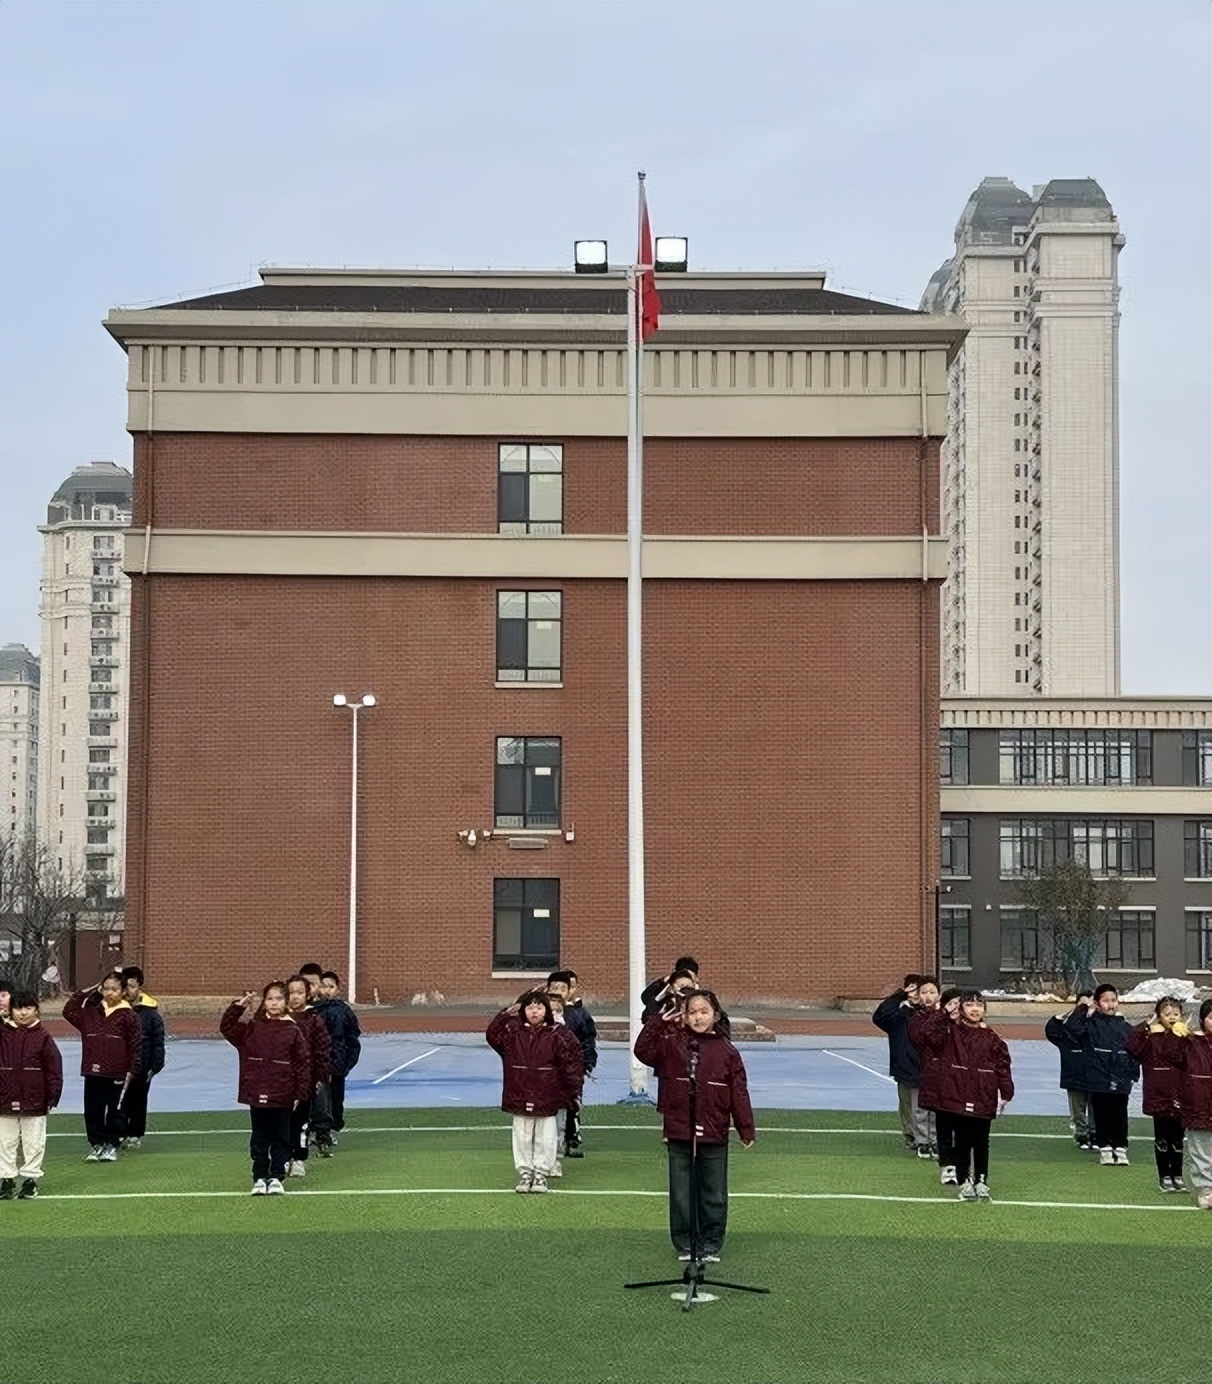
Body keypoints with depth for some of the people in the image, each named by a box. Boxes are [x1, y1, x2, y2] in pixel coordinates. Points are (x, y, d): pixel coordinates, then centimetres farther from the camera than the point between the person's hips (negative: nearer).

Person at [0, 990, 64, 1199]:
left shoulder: (43, 1038, -4)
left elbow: (54, 1070, -2)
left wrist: (52, 1098, -5)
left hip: (34, 1102, -2)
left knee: (33, 1142, 6)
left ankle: (31, 1179, 16)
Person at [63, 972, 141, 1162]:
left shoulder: (127, 1015, -4)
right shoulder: (90, 1012, 7)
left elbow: (136, 1044, -3)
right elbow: (69, 1011, 9)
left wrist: (131, 1071, -6)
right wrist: (84, 993, 2)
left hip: (117, 1074, -3)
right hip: (93, 1073, 3)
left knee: (115, 1111, 5)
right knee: (92, 1111, 6)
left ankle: (111, 1145, 16)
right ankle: (96, 1144, 17)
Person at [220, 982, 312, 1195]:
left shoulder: (293, 1031, -2)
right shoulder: (252, 1028, 4)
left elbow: (304, 1063, -2)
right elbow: (226, 1027, -2)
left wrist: (300, 1093, -5)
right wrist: (239, 1006, -14)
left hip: (283, 1097, -1)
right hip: (257, 1095, 1)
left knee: (281, 1139, 6)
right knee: (259, 1139, 9)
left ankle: (276, 1177, 17)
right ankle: (259, 1177, 17)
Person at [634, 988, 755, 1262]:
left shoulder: (727, 1051, -1)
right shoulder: (672, 1044, 3)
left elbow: (739, 1093, -1)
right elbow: (643, 1051, -8)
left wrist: (747, 1130, -4)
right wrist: (659, 1023, -12)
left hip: (714, 1136, -1)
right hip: (679, 1133, 1)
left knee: (714, 1193, 7)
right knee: (681, 1193, 8)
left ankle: (711, 1244, 19)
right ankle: (685, 1244, 20)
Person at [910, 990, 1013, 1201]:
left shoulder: (991, 1038, 1)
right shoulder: (948, 1032, -2)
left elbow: (1002, 1067, 2)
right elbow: (920, 1033, -15)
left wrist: (1005, 1095, -3)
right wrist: (943, 1014, -16)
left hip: (983, 1101, 1)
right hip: (957, 1098, -1)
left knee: (981, 1142, 10)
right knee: (962, 1142, 6)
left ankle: (981, 1180, 22)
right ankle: (965, 1181, 17)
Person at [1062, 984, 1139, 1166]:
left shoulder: (1126, 1028, 7)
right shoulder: (1091, 1024, -1)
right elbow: (1071, 1027, -17)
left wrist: (1133, 1074, 5)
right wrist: (1084, 1008, -13)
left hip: (1121, 1082, 2)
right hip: (1099, 1081, -2)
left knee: (1120, 1116, 6)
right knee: (1102, 1117, 4)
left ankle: (1121, 1149, 14)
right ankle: (1105, 1149, 13)